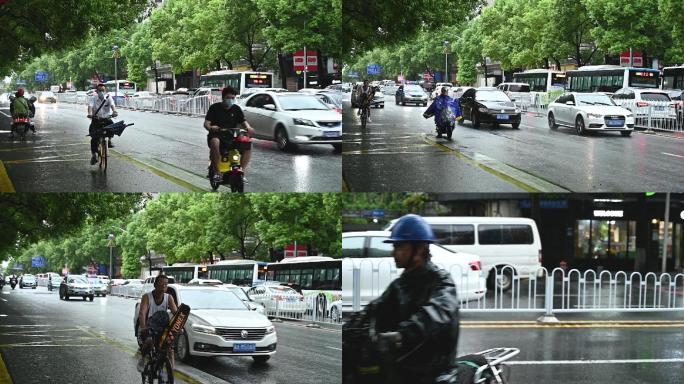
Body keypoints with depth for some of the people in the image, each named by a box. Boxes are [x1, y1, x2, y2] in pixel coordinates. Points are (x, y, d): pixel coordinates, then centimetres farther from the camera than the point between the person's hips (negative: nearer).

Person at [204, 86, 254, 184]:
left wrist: (248, 128, -14)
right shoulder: (215, 108, 2)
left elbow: (243, 121, 11)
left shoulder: (236, 109, 13)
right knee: (215, 142, -40)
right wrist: (210, 127, -29)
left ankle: (241, 171, -8)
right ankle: (217, 172, -32)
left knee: (248, 145, -20)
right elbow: (206, 123, -5)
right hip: (216, 135, -4)